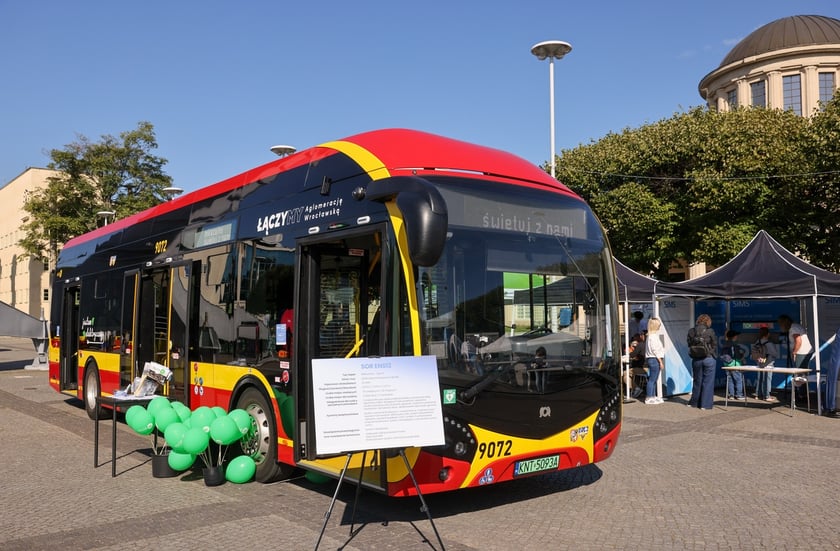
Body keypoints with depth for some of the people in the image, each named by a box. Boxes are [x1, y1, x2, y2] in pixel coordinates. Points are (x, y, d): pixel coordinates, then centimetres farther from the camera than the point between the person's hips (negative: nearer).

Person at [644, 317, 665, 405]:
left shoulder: (649, 336, 16)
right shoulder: (653, 336, -15)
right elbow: (655, 350, -17)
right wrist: (661, 361, -15)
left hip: (651, 359, 10)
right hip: (655, 359, -10)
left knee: (653, 380, 14)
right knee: (652, 379, -6)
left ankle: (653, 396, 20)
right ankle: (649, 398, -4)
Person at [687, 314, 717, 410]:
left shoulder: (691, 331, -4)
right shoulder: (710, 331, -12)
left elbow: (689, 345, 1)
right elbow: (714, 346, -4)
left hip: (696, 360, 4)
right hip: (709, 359, -3)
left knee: (697, 381, 16)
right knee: (708, 382, 5)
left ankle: (695, 402, 26)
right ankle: (706, 404, 7)